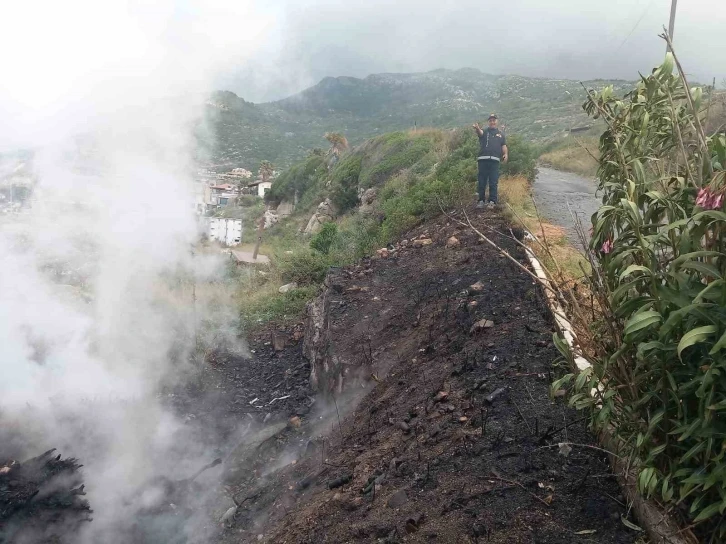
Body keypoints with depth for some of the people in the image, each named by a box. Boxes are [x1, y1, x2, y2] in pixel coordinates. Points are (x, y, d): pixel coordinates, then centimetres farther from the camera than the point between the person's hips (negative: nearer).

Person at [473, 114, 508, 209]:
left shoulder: (501, 134, 19)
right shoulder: (484, 131, 12)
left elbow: (504, 145, 14)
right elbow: (480, 132, -12)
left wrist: (506, 154, -7)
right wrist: (477, 128, -37)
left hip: (495, 160, 1)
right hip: (483, 159, -1)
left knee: (493, 182, -2)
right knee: (482, 182, 0)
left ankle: (492, 201, 1)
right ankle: (481, 200, 6)